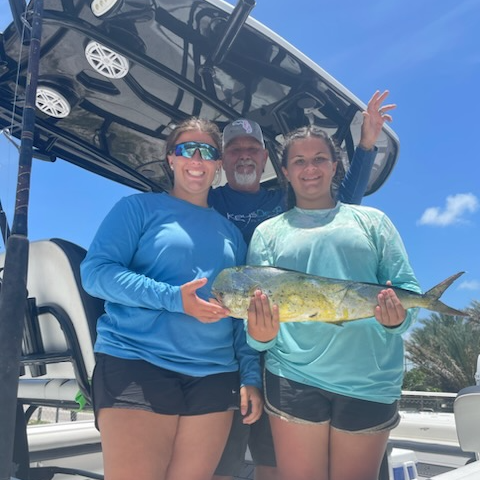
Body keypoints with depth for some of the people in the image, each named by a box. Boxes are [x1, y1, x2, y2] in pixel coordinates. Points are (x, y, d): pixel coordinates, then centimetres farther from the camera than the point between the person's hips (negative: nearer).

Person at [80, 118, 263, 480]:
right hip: (137, 367, -4)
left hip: (215, 378, 5)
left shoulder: (230, 232, 16)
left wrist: (251, 376, 8)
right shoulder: (140, 207, 4)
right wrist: (173, 298, -18)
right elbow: (95, 272, -8)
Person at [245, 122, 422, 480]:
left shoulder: (372, 221, 11)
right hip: (293, 378, 0)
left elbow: (408, 288, 6)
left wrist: (397, 317, -16)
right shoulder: (269, 232, 11)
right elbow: (254, 302, 5)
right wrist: (260, 335, -17)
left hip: (371, 380, 1)